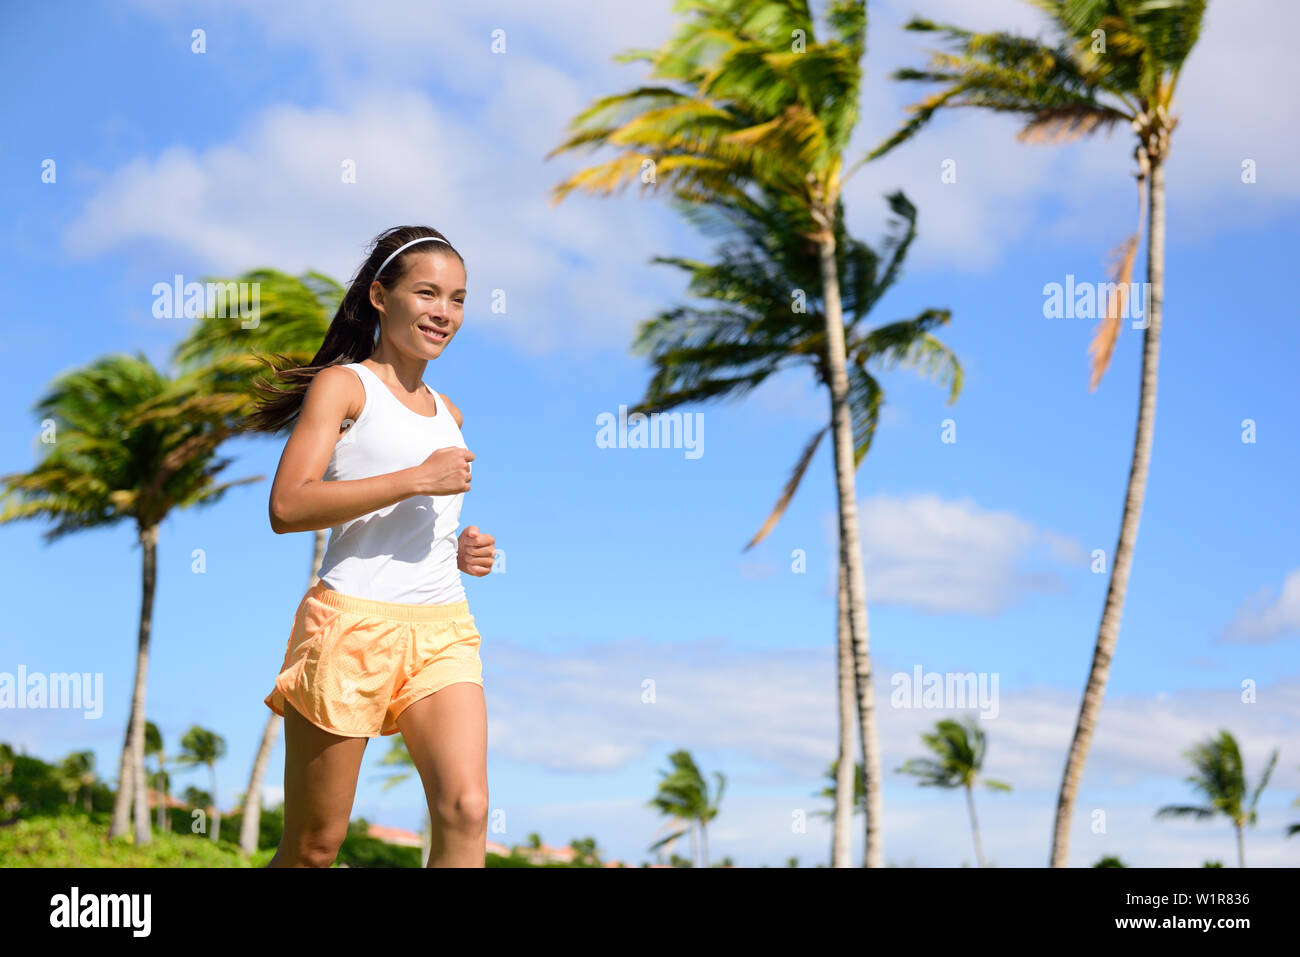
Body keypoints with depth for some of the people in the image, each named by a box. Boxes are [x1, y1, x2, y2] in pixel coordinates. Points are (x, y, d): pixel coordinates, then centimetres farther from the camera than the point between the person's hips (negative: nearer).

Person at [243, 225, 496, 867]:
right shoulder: (343, 384, -1)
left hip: (443, 632, 6)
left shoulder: (445, 411, 19)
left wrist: (461, 554, 10)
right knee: (313, 846, 3)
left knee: (466, 814, -14)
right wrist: (417, 479, -17)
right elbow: (287, 508, -15)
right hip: (353, 622, -5)